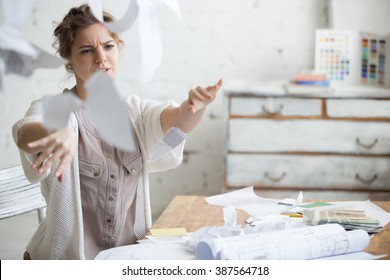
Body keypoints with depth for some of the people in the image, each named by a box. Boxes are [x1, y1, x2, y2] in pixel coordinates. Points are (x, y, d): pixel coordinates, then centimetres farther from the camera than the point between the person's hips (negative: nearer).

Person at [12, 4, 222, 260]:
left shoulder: (136, 110, 5)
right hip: (65, 260, -4)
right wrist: (59, 133, -51)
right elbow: (25, 134, -28)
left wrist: (196, 105, -37)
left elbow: (179, 120, -14)